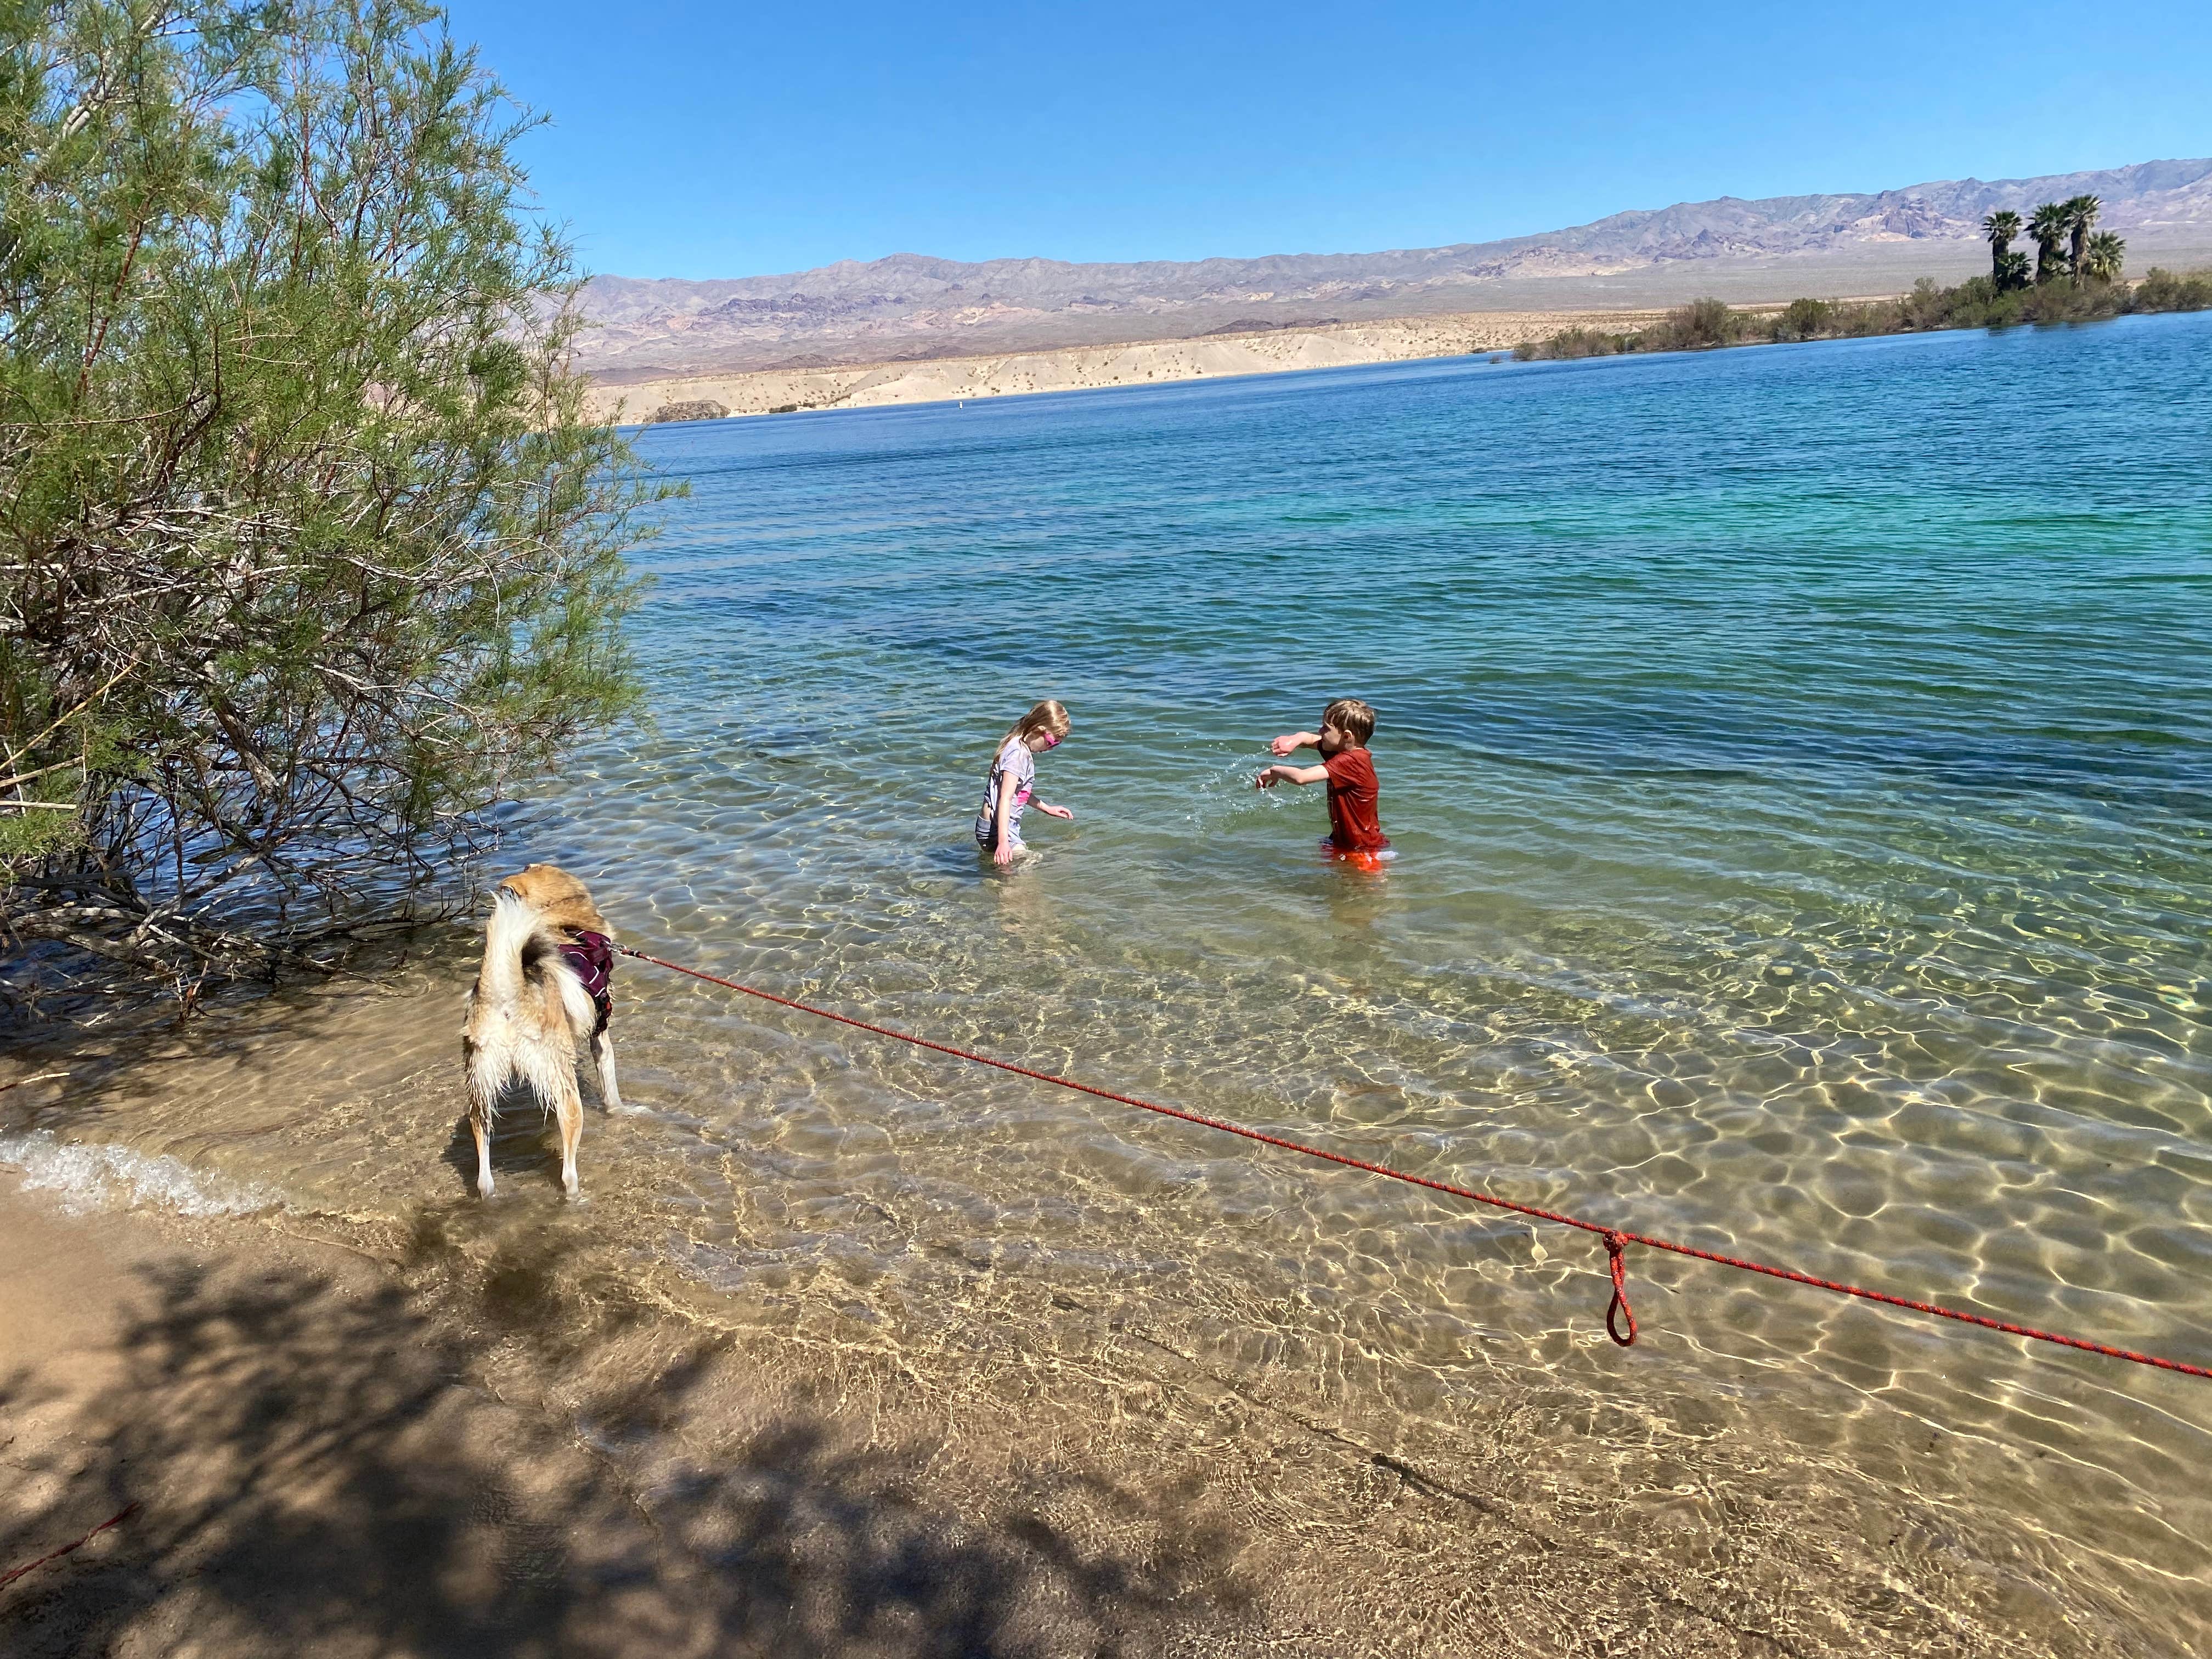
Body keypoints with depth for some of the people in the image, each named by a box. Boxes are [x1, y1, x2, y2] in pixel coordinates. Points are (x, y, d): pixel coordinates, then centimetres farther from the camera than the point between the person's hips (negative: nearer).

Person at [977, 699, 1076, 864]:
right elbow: (1005, 798, -25)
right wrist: (1003, 842, -31)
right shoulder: (1018, 753, -18)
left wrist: (1047, 809, 31)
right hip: (996, 829, -11)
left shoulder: (1025, 751, 12)